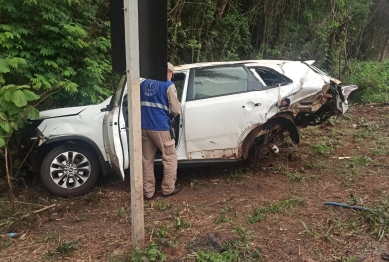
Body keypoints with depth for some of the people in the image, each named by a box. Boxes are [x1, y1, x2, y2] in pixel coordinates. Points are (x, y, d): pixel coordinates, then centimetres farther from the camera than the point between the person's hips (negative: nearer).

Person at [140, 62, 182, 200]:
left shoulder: (143, 84, 14)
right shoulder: (168, 85, -5)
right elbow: (176, 110, -6)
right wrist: (170, 114, 14)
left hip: (144, 127, 6)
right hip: (160, 127, -6)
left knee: (147, 160, 12)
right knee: (170, 158, 11)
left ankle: (148, 191, 17)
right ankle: (168, 188, 17)